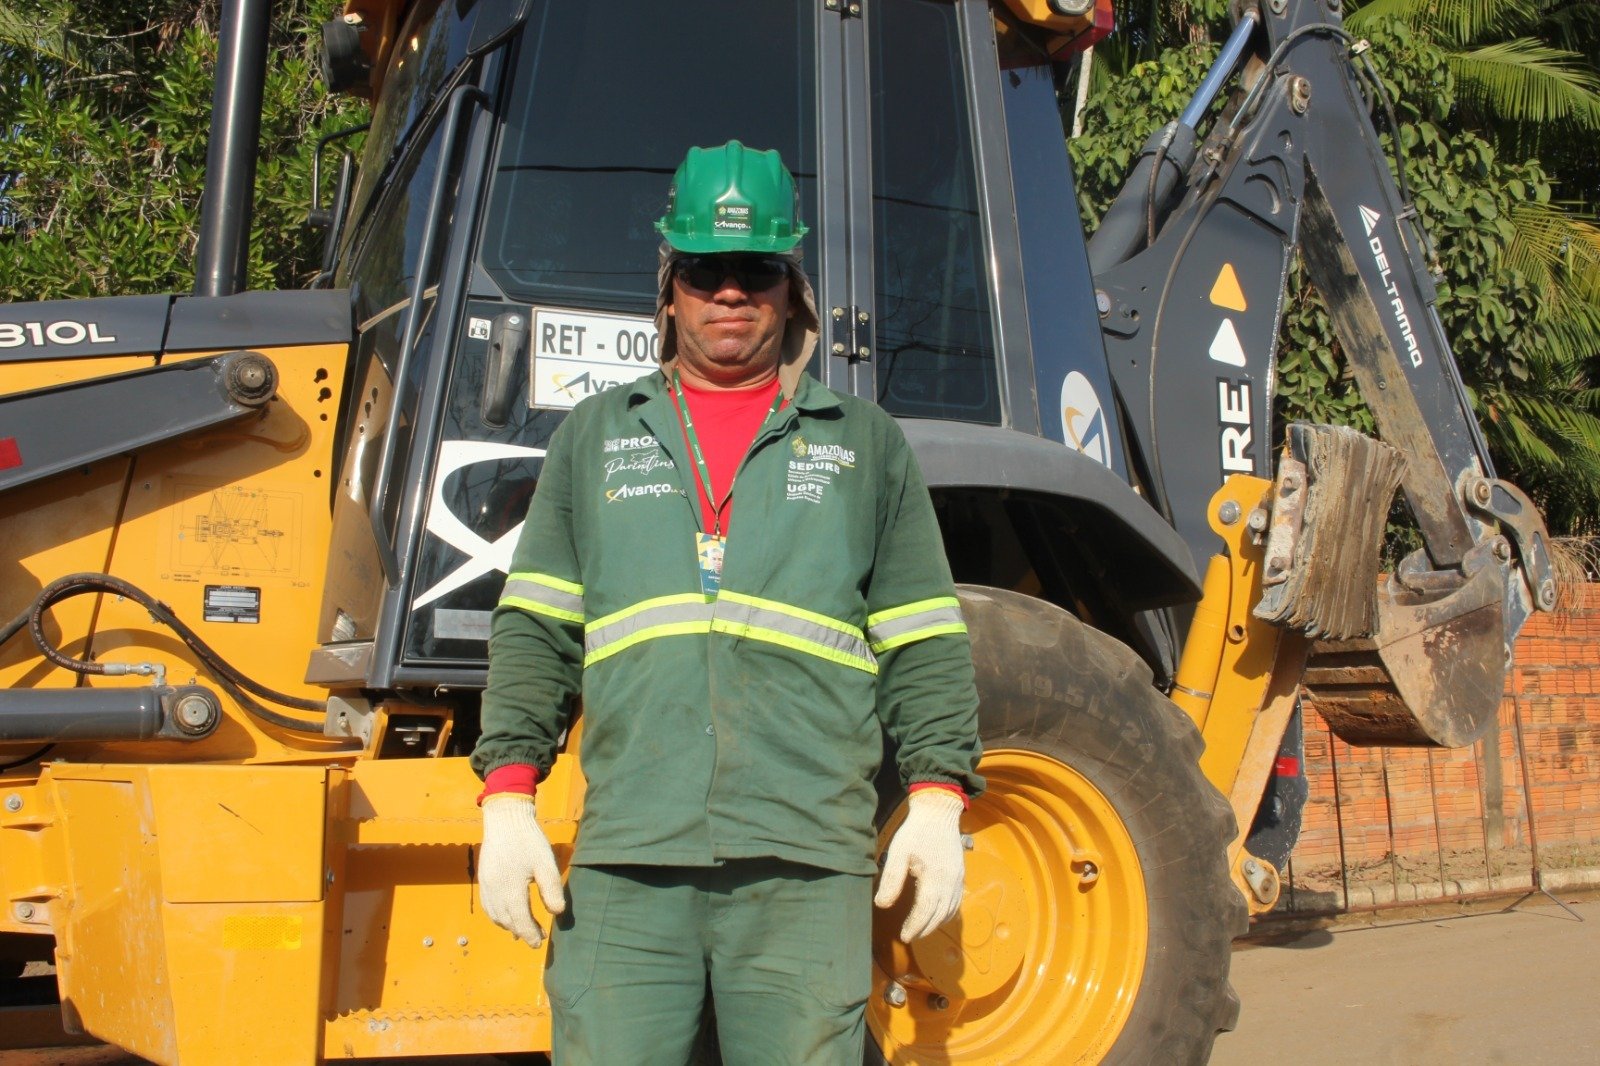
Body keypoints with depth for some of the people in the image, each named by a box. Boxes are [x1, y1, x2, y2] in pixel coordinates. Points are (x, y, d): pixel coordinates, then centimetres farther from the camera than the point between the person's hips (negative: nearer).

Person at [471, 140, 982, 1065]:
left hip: (806, 867, 0)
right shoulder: (596, 436, 16)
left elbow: (925, 649, 10)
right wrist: (508, 795, 2)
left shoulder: (866, 444, 13)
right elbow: (533, 633, 12)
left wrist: (938, 798, -1)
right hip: (625, 864, 1)